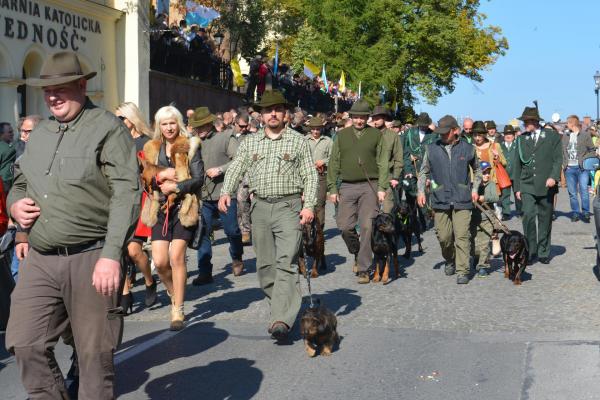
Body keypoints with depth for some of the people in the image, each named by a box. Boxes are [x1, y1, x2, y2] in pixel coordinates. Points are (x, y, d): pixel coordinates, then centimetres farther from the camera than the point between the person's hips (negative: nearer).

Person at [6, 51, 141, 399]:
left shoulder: (107, 128, -5)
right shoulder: (40, 134, 17)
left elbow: (126, 194, -13)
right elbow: (20, 182, 30)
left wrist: (112, 254, -21)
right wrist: (15, 204, 6)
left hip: (91, 260, -6)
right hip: (40, 260, 6)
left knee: (95, 353, 2)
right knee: (25, 344, 4)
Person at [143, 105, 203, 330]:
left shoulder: (190, 147, 2)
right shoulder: (151, 149, 13)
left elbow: (199, 178, -5)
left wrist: (174, 186, -12)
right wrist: (160, 176, -10)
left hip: (183, 208, -3)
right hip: (160, 209, 3)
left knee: (176, 257, -11)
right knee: (159, 261, -5)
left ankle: (178, 310, -1)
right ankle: (175, 294, 24)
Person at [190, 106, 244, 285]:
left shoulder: (225, 138, -2)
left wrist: (220, 169, -16)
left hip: (224, 194, -3)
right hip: (202, 196, 4)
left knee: (232, 230, 5)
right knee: (203, 233, 0)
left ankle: (237, 259, 33)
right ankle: (204, 272, 6)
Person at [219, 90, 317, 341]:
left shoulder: (298, 141, 7)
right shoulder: (250, 143, 16)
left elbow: (310, 176, 3)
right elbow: (236, 168, 9)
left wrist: (309, 205, -9)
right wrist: (226, 192, -9)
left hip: (288, 206, -4)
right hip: (260, 207, 4)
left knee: (286, 263, -14)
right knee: (265, 264, 5)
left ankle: (282, 320, -22)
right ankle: (279, 307, 19)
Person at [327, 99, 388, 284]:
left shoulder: (376, 135, 6)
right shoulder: (341, 135, 11)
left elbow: (382, 163, 3)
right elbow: (334, 163, 10)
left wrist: (382, 187, -6)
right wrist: (332, 188, 3)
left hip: (369, 187, -2)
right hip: (347, 187, 2)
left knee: (367, 227, -5)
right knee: (345, 226, -2)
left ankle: (363, 269, 2)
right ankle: (357, 254, 26)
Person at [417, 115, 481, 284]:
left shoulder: (467, 149, 3)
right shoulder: (431, 149, 5)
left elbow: (477, 170, 18)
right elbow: (423, 172, 13)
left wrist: (475, 189, 7)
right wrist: (421, 191, 1)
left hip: (462, 199, -2)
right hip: (440, 199, 2)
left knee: (462, 236, -8)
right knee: (443, 236, 5)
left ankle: (462, 271, -3)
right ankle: (450, 261, 32)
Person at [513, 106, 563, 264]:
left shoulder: (552, 136, 4)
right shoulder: (521, 139, 11)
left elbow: (558, 159, 0)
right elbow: (517, 164, 14)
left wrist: (553, 177, -16)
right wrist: (517, 187, 11)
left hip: (546, 186, -1)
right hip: (527, 186, 1)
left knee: (545, 220, 6)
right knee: (528, 215, -16)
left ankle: (543, 253, 18)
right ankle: (531, 251, -6)